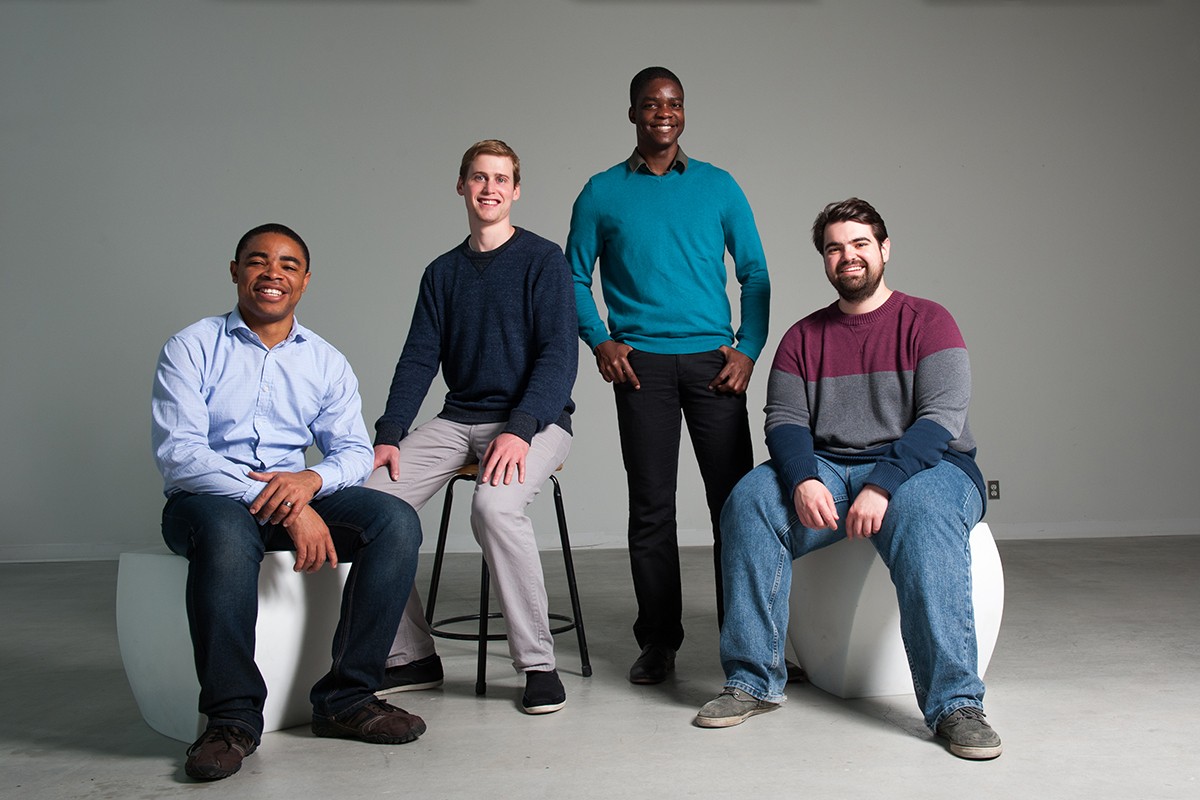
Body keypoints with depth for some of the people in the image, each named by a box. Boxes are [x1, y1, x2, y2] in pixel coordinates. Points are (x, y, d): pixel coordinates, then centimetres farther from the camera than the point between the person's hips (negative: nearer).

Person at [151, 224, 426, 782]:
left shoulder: (327, 363, 12)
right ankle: (232, 718, -24)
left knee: (397, 521, -21)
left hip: (299, 495, 4)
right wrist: (281, 504, -24)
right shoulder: (192, 348, -1)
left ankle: (347, 698, -16)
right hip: (205, 500, -4)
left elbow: (354, 450, 6)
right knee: (226, 531, -39)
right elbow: (177, 453, -14)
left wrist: (312, 479, -21)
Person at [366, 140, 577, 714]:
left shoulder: (543, 260, 0)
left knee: (494, 504, -35)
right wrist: (389, 435, -4)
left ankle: (538, 662, -18)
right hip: (458, 419, 5)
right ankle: (411, 657, -2)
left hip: (533, 421, -5)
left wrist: (519, 430, -23)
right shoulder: (442, 273, 16)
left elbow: (559, 356, -9)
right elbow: (419, 359, 11)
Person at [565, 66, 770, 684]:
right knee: (651, 505, 2)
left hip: (713, 360, 1)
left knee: (734, 496, -2)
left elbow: (754, 274, 11)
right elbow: (575, 277, 12)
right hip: (640, 362, 0)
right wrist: (600, 341, -3)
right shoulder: (602, 193, 10)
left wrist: (749, 349, 0)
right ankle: (658, 640, 12)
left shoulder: (718, 187, 11)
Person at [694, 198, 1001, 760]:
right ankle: (752, 682, -19)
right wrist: (803, 480, -20)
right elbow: (784, 419, 4)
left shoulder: (926, 321, 4)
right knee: (749, 501, -25)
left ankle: (954, 703, -34)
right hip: (826, 469, 3)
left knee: (922, 512, -38)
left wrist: (882, 486, -25)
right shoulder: (803, 337, 15)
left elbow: (941, 417, -9)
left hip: (924, 466, -3)